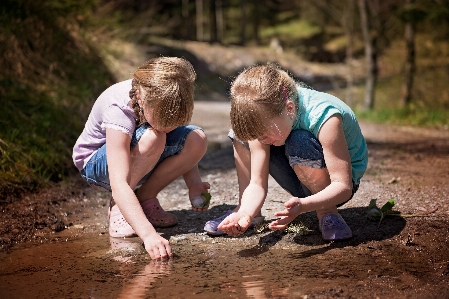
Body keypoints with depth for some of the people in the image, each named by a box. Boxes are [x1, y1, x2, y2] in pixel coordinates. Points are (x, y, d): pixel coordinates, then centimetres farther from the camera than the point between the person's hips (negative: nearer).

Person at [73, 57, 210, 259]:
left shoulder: (165, 100, -22)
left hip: (140, 163, 5)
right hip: (95, 164, -5)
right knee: (152, 138, -36)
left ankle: (145, 199, -3)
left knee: (197, 140, -21)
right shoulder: (118, 107, -37)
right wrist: (148, 234, -53)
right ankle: (117, 207, -15)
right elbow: (118, 184, -44)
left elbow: (183, 152, -5)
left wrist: (194, 183, -23)